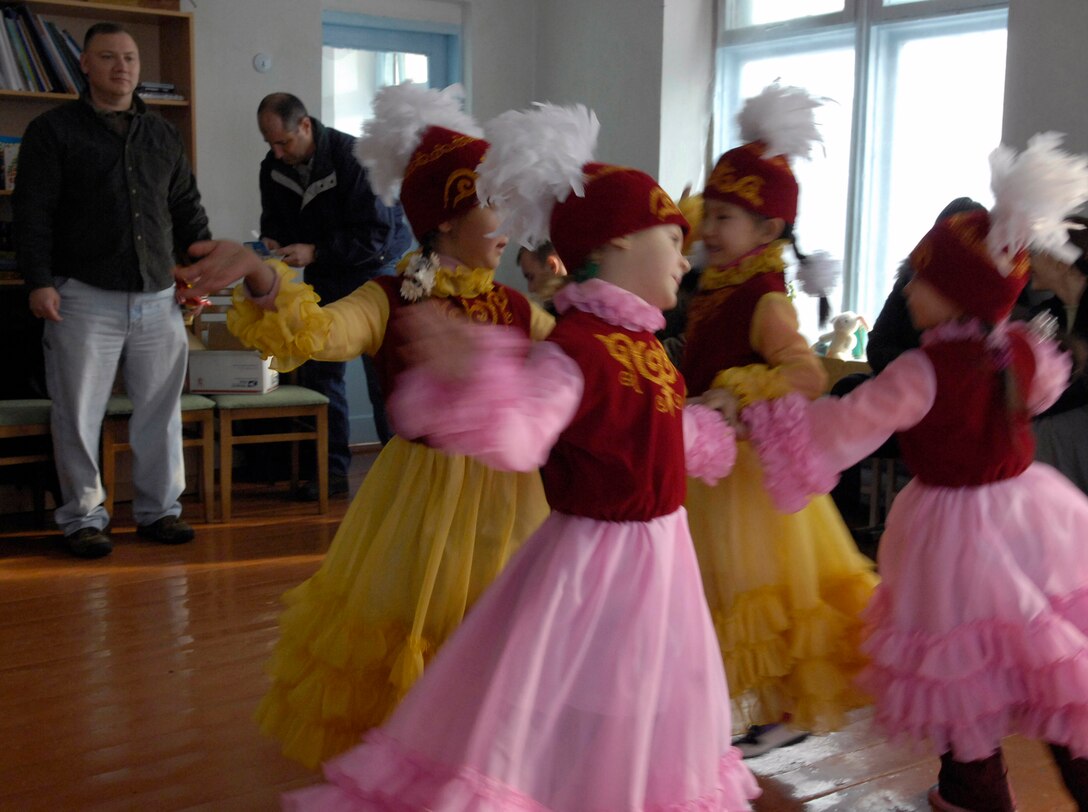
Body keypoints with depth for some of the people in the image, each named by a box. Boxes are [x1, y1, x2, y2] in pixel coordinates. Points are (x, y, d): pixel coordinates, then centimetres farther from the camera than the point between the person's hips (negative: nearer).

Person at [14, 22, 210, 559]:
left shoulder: (164, 136, 16)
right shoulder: (54, 130, 2)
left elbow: (187, 209, 20)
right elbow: (33, 211, -3)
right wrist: (39, 281, -12)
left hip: (158, 297, 4)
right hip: (84, 297, -4)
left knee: (160, 409, 6)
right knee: (80, 413, 0)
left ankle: (158, 509, 18)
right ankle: (83, 517, 12)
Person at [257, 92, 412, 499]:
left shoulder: (352, 157, -22)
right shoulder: (274, 167, -3)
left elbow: (376, 233, -25)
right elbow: (274, 218, 13)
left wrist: (314, 252, -29)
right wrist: (272, 240, -11)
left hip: (374, 270, -6)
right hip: (323, 278, 6)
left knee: (384, 374, -6)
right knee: (318, 370, 4)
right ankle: (333, 469, 13)